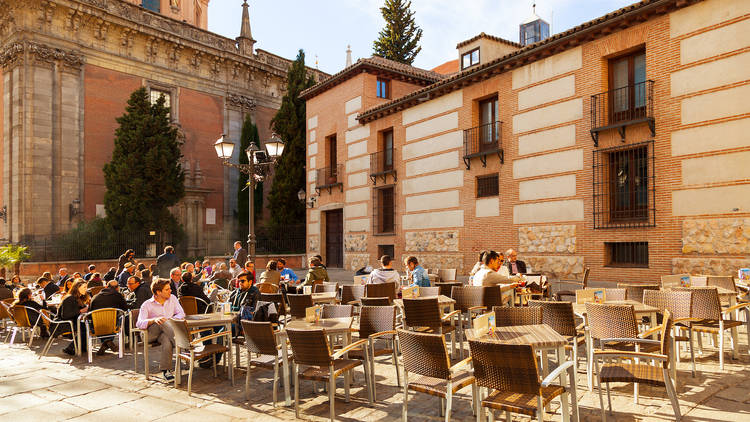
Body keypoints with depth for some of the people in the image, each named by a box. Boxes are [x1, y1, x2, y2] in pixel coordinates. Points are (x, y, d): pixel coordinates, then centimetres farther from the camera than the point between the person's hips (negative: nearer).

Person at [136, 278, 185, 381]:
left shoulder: (172, 299, 13)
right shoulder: (147, 305, 3)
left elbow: (181, 314, 8)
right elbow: (139, 323, -10)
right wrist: (154, 320, -29)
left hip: (165, 332, 2)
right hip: (151, 333, -1)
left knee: (167, 341, -36)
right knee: (161, 323, -36)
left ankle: (166, 370, -32)